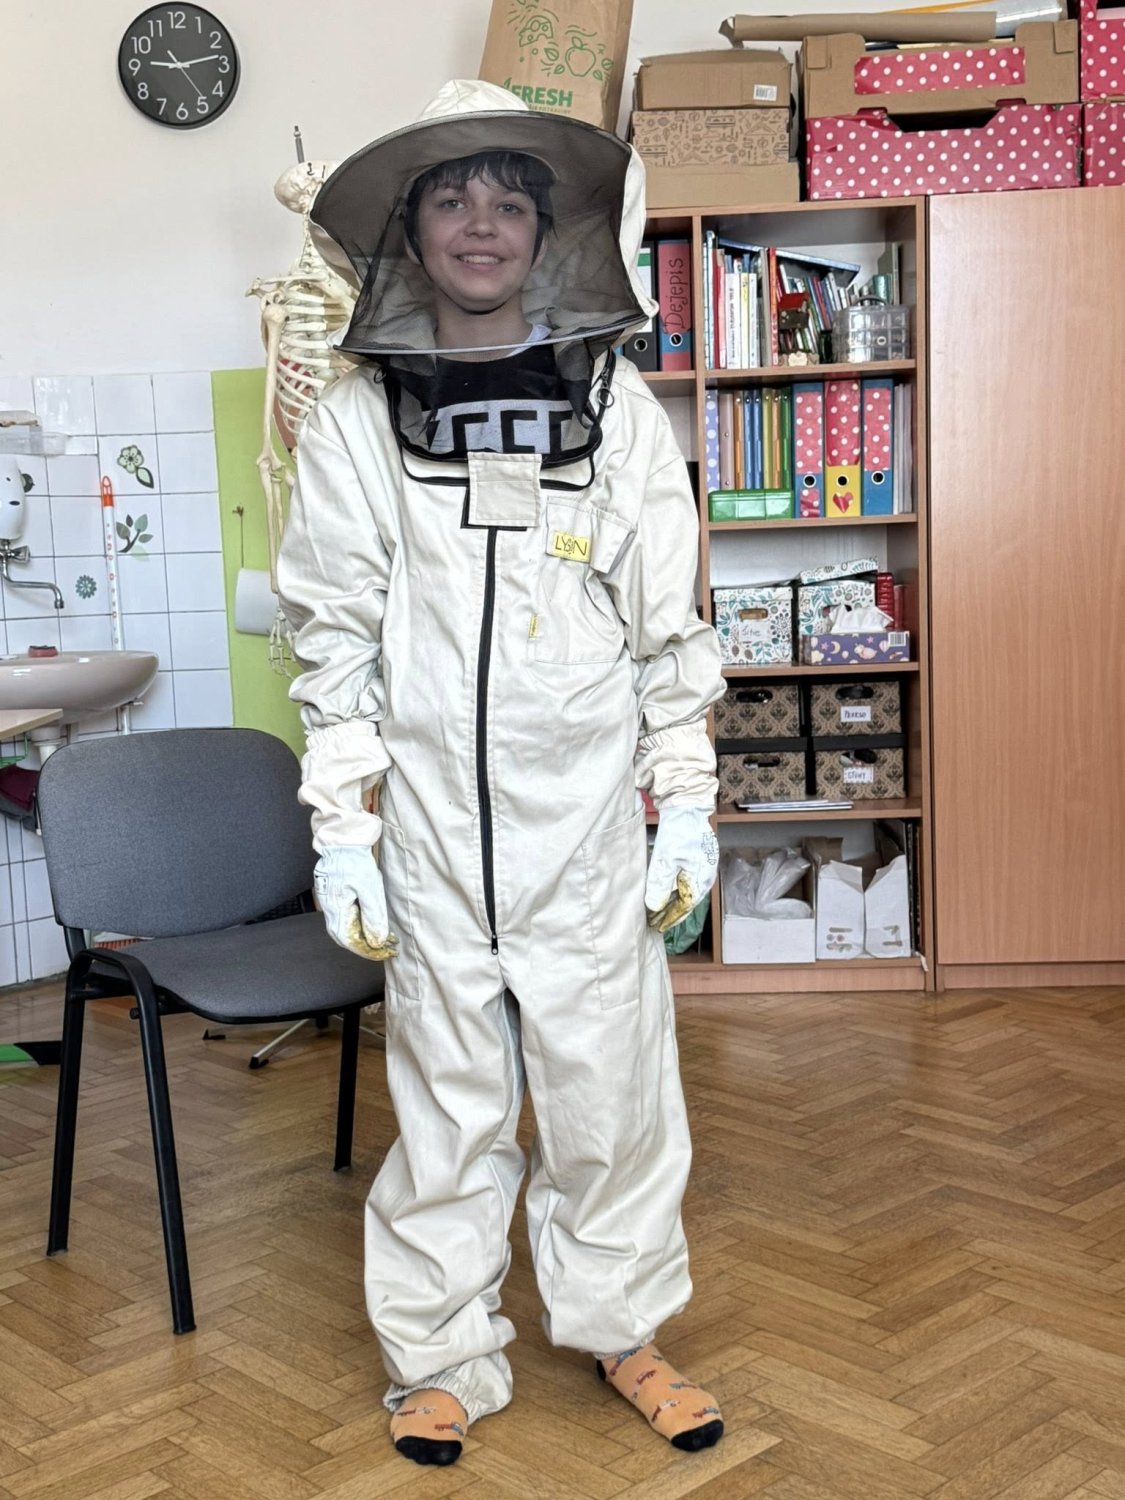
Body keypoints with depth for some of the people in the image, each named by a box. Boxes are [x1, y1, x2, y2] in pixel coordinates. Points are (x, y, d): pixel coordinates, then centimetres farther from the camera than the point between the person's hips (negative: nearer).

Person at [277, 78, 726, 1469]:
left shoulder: (616, 405, 4)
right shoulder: (354, 422, 2)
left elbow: (670, 623, 5)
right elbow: (334, 640, 1)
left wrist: (686, 802, 2)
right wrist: (342, 830, -3)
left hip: (588, 828, 1)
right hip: (432, 826, 0)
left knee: (611, 1092, 10)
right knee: (445, 1104, 9)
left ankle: (622, 1329, 32)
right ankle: (444, 1358, 29)